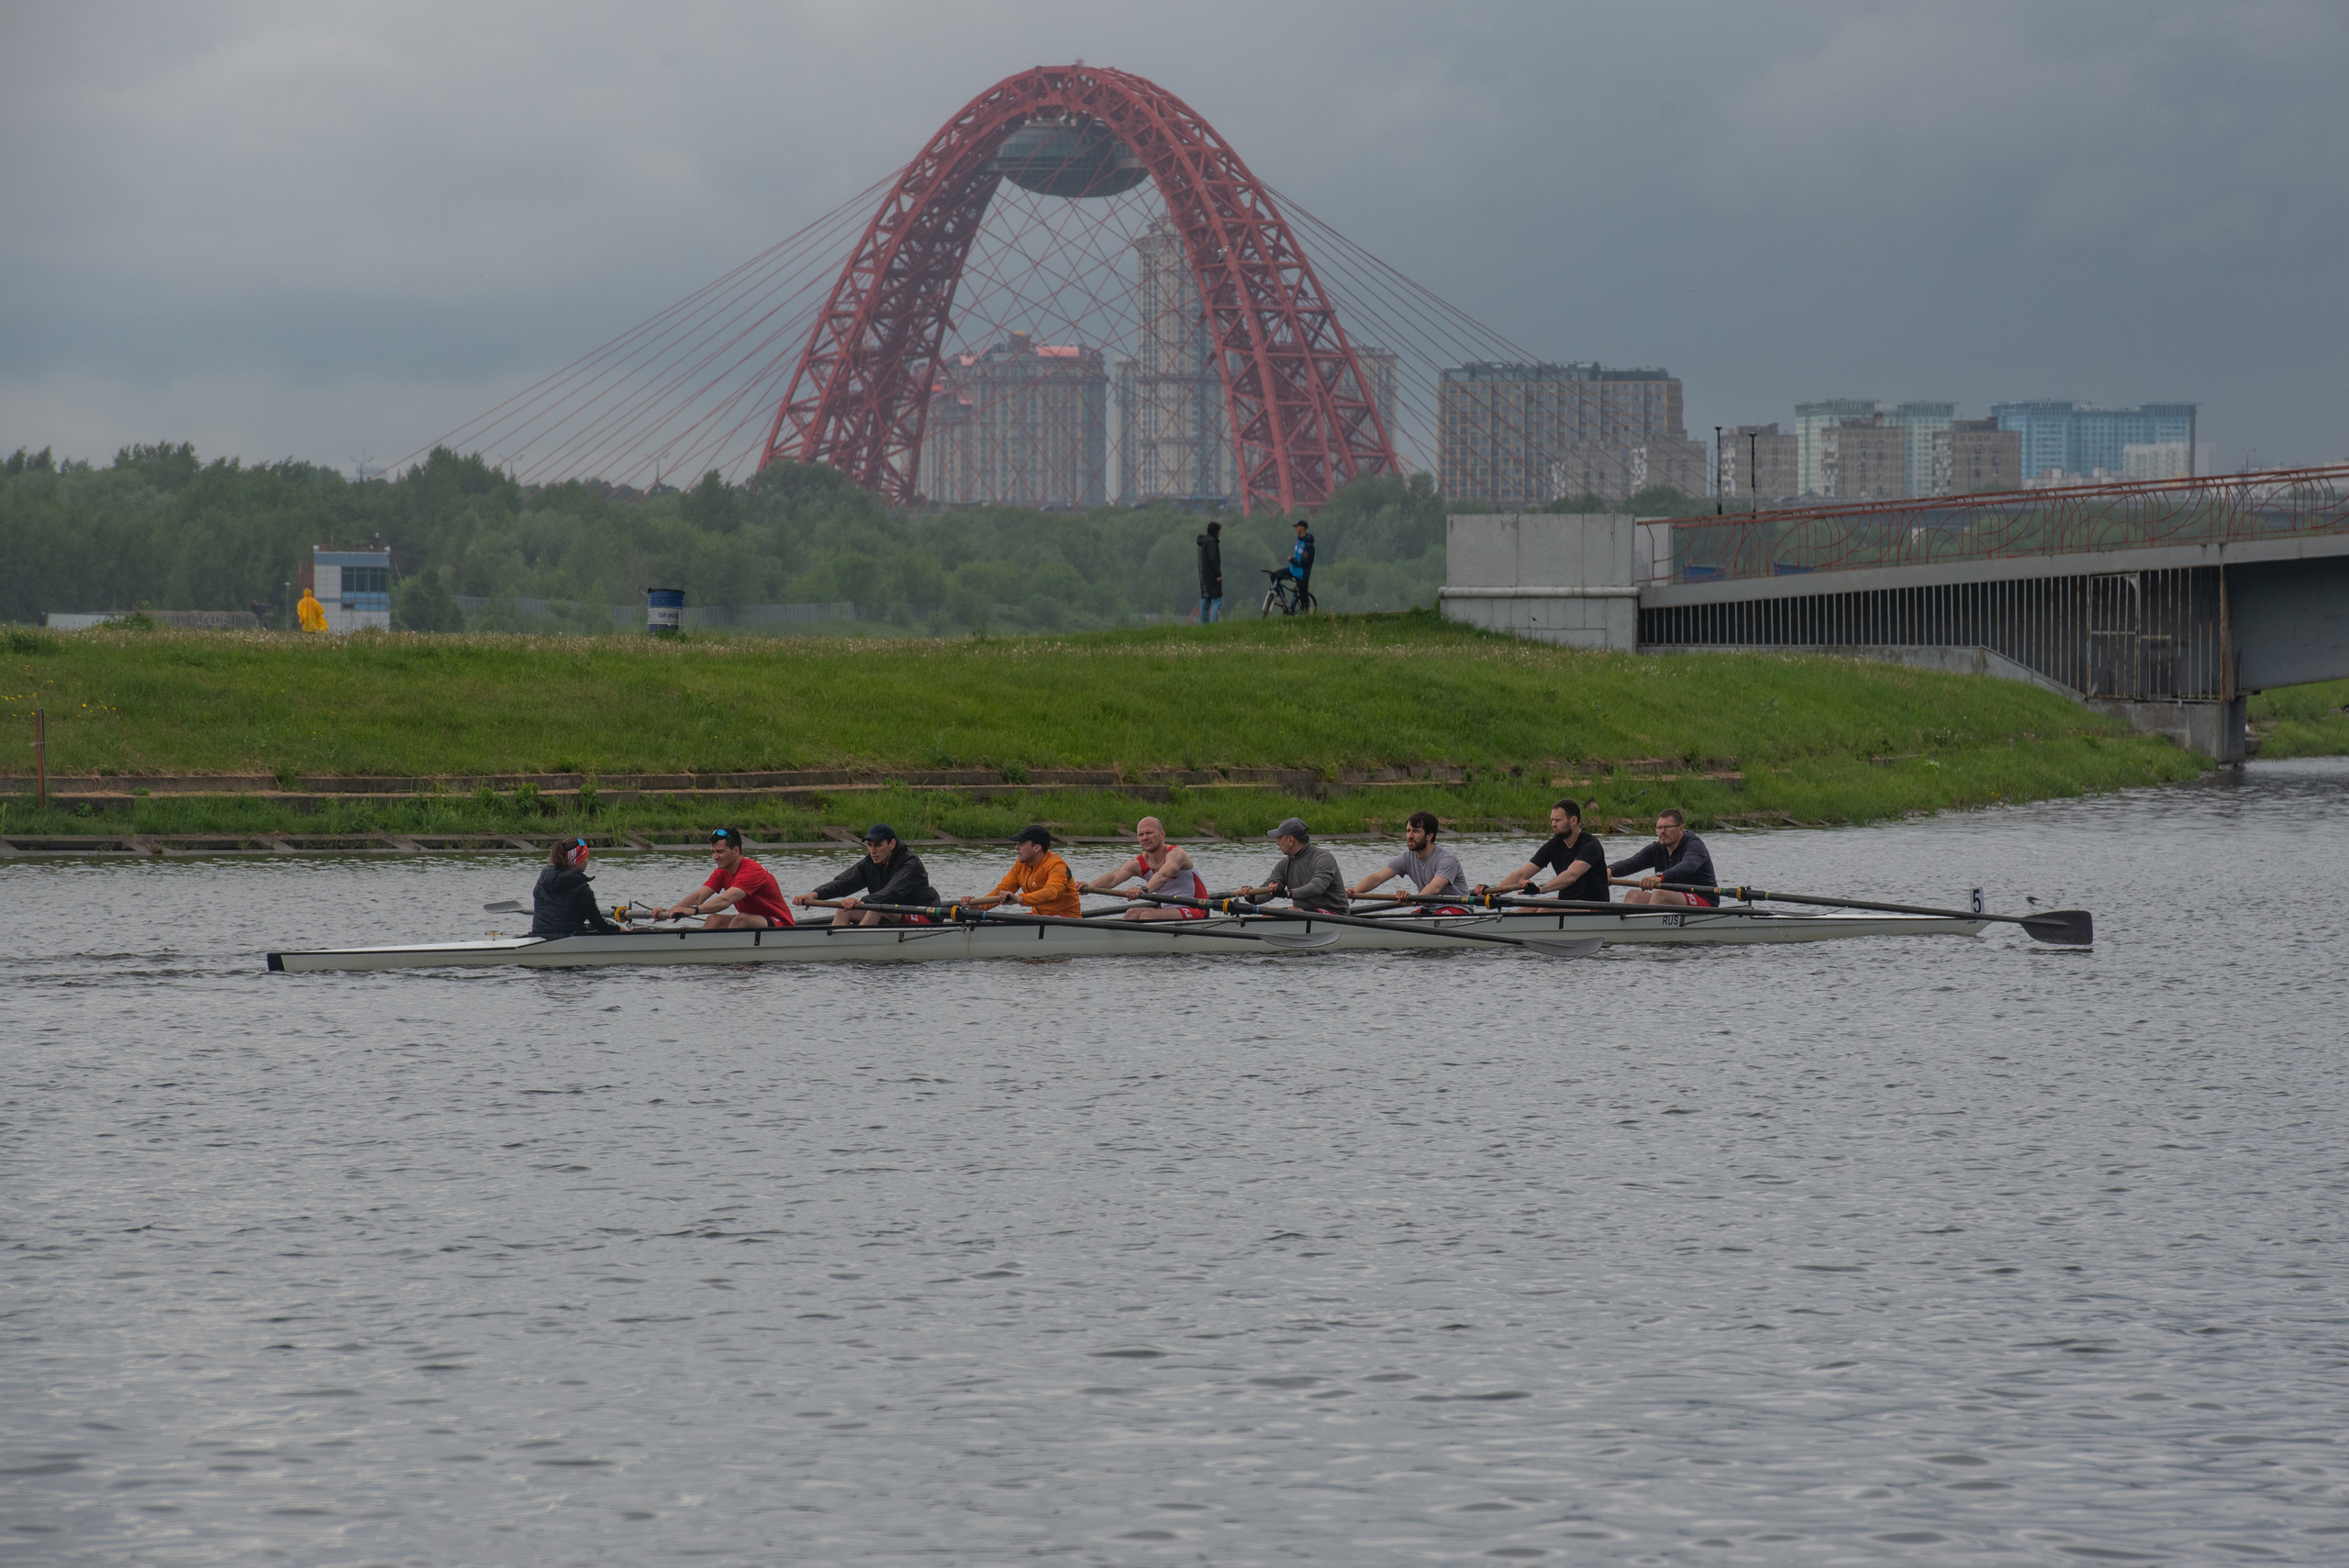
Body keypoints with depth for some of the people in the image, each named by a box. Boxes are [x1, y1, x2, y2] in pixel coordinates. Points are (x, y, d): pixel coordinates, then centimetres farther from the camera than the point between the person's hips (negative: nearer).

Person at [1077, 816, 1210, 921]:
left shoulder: (1176, 854, -16)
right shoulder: (1138, 863, 0)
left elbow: (1163, 875, -40)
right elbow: (1114, 877, -20)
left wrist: (1144, 889, -61)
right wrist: (1089, 887, -42)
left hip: (1195, 913, -7)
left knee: (1148, 916, -27)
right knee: (1132, 913, -15)